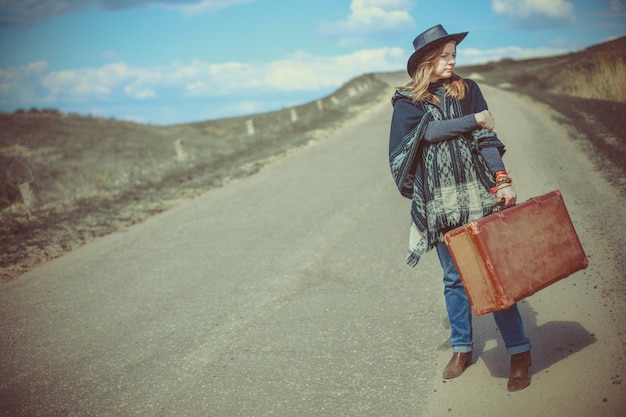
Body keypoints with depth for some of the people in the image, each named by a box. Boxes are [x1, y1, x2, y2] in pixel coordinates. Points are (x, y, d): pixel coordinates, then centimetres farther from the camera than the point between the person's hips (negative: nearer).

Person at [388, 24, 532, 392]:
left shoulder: (468, 90, 10)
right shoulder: (407, 101, 6)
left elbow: (486, 138, 0)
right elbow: (430, 131, -12)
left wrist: (503, 180, -11)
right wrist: (475, 119, -4)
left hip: (477, 193, 0)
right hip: (439, 201, 0)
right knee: (454, 277, 9)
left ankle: (520, 352, 4)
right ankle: (462, 348, 24)